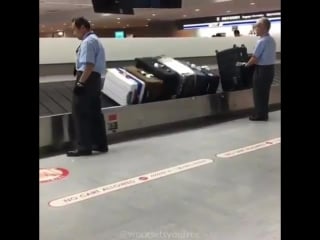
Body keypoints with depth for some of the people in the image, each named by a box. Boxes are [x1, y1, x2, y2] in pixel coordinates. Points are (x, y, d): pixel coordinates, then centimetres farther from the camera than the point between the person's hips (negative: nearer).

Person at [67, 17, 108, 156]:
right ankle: (100, 144, 20)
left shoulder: (88, 42, -14)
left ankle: (84, 147, 0)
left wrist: (80, 83, -23)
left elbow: (89, 65, -23)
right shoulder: (94, 40, 18)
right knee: (95, 113, 14)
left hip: (87, 79, -10)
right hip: (95, 78, 10)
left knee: (80, 114, -4)